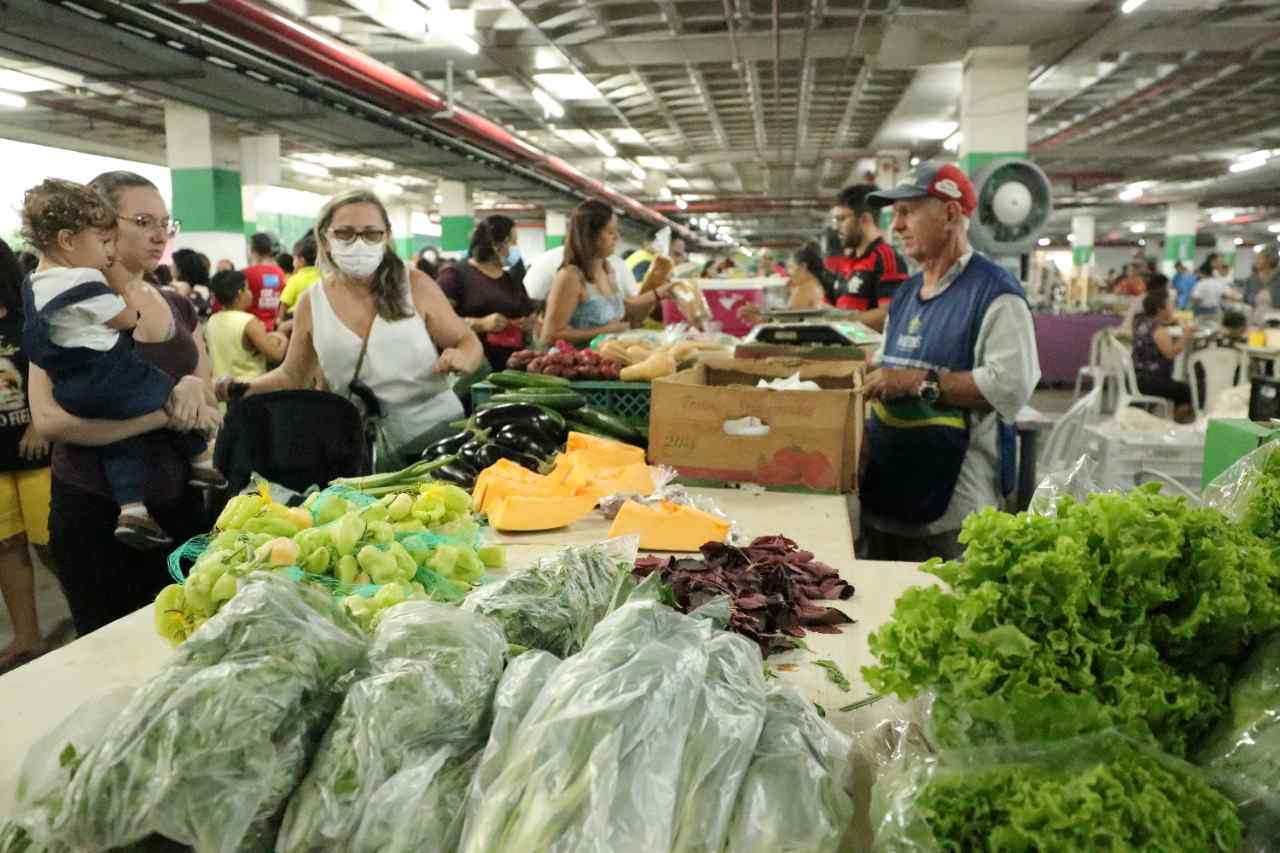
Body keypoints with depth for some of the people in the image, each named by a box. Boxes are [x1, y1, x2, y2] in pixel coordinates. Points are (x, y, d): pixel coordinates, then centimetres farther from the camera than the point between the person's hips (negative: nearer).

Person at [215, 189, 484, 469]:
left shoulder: (415, 286, -5)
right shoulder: (311, 304, 2)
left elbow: (469, 343, 2)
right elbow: (291, 376, 15)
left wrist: (461, 359, -21)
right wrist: (242, 389, -3)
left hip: (438, 430, -1)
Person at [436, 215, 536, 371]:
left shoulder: (513, 280, 20)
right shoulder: (456, 274, 0)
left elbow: (531, 318, 27)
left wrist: (530, 324, 4)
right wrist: (481, 324, -20)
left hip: (513, 367, 6)